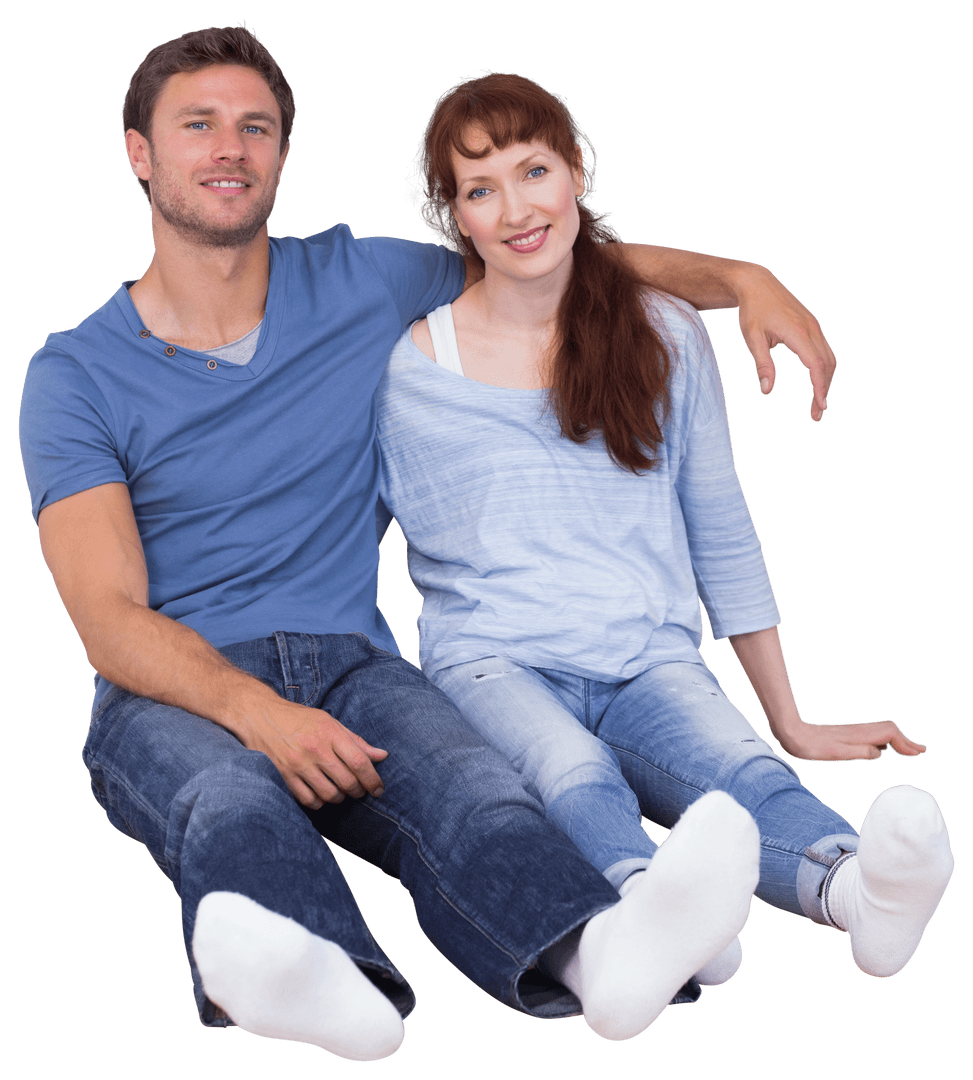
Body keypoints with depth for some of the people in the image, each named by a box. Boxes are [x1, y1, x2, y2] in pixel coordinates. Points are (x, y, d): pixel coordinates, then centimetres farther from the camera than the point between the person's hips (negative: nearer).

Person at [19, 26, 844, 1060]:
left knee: (468, 783, -35)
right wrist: (255, 709, -27)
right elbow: (110, 620, -7)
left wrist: (740, 279, 11)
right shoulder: (76, 374, 5)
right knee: (232, 798, -40)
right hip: (174, 691, -1)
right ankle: (287, 975, -72)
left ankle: (599, 950, -66)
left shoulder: (360, 285, 15)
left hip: (348, 664, 2)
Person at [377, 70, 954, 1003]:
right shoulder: (411, 367, 7)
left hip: (651, 663, 2)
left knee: (740, 767, -34)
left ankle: (856, 888, -65)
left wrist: (792, 723, 18)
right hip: (493, 665, -1)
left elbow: (721, 535, 17)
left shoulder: (667, 336, 12)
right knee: (574, 776, -38)